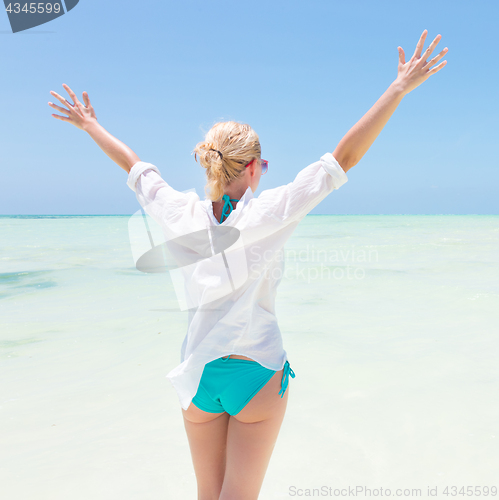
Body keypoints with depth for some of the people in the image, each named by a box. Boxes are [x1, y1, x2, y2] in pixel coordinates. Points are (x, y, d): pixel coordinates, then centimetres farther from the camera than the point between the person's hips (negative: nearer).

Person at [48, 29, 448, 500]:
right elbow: (343, 157, -15)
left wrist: (90, 125, 28)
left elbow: (134, 166, 11)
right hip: (258, 372, -3)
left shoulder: (181, 216, -5)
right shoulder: (269, 213, -15)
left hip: (197, 372, 4)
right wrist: (400, 88, -10)